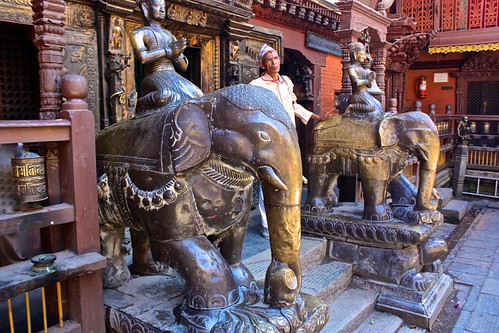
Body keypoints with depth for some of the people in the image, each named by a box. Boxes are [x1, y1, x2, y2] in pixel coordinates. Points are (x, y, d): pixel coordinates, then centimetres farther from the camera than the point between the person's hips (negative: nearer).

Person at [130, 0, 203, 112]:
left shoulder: (169, 35, 23)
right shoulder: (139, 33, 7)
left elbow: (183, 67, 21)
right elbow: (142, 57, -14)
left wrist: (176, 55, -2)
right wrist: (168, 50, -5)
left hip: (174, 77, 6)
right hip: (154, 77, -5)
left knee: (200, 96, -13)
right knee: (164, 95, -36)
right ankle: (140, 105, -9)